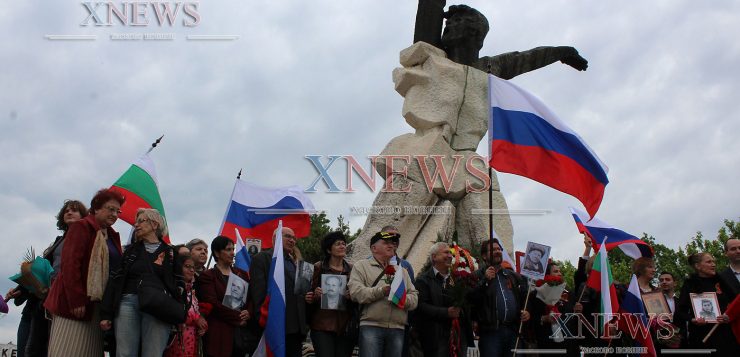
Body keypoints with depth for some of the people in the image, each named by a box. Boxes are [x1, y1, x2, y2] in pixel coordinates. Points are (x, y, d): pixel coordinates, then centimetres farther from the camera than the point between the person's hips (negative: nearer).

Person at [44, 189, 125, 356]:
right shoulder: (82, 227, -4)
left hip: (98, 304, 7)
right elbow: (69, 265, -13)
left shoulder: (112, 235, 19)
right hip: (77, 303, -7)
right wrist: (76, 301, -19)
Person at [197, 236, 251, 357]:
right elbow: (213, 304, -8)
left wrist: (248, 313, -7)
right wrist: (237, 316, -11)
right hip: (220, 333, -4)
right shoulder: (207, 276, 2)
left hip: (243, 330, 4)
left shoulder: (242, 274, 18)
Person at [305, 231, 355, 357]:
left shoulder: (351, 269, 12)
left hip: (345, 326, 3)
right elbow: (309, 296, 9)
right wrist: (316, 295, -13)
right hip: (322, 325, -2)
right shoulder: (319, 267, 6)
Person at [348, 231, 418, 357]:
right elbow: (356, 292, -7)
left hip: (397, 329, 4)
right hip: (371, 327, -4)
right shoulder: (361, 266, 9)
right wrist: (382, 291, -15)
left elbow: (414, 298, 13)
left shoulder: (402, 271, 23)